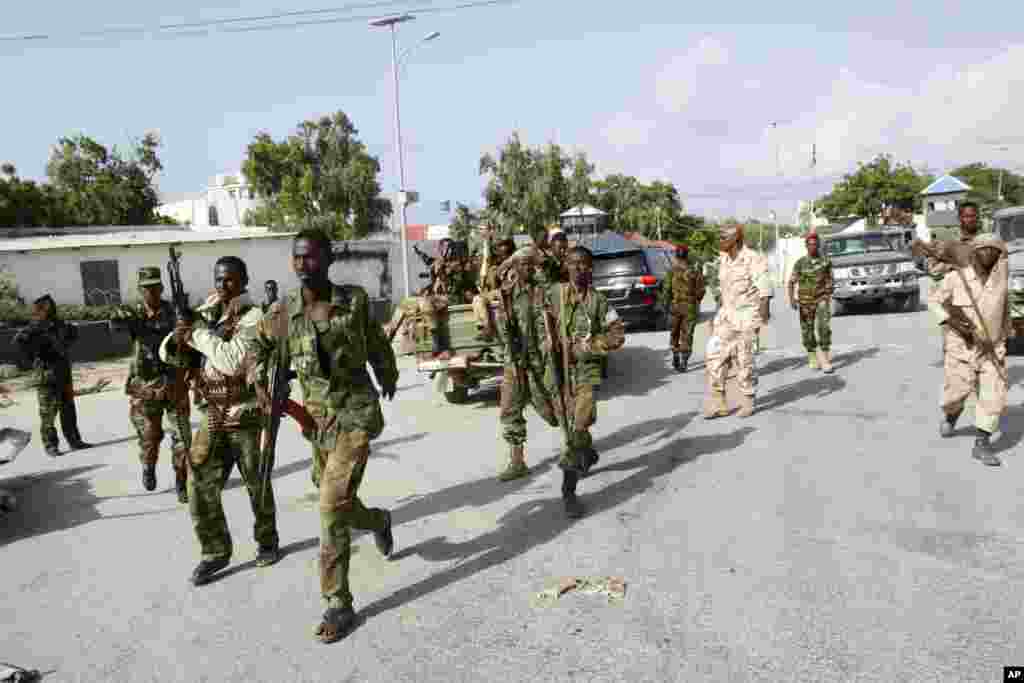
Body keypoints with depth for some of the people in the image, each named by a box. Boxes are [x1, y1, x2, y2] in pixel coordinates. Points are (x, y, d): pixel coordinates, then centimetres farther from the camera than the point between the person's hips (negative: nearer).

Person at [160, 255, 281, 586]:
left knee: (257, 485, 10)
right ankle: (216, 551, 18)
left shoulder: (253, 317, -12)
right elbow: (167, 353, 8)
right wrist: (177, 338, -14)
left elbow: (232, 361, -27)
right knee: (201, 487, 2)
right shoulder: (207, 311, 8)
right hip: (213, 416, 5)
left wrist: (197, 331, -20)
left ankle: (267, 542, 31)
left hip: (247, 415, -5)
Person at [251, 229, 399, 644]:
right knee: (338, 503, 18)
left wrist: (389, 380, 24)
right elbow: (259, 346, 17)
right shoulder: (281, 313, -3)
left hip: (357, 411, -4)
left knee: (333, 506, -13)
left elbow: (377, 344, 9)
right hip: (317, 416, 4)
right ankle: (379, 521, 54)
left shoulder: (355, 300, -8)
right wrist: (259, 384, 0)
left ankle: (338, 605, 2)